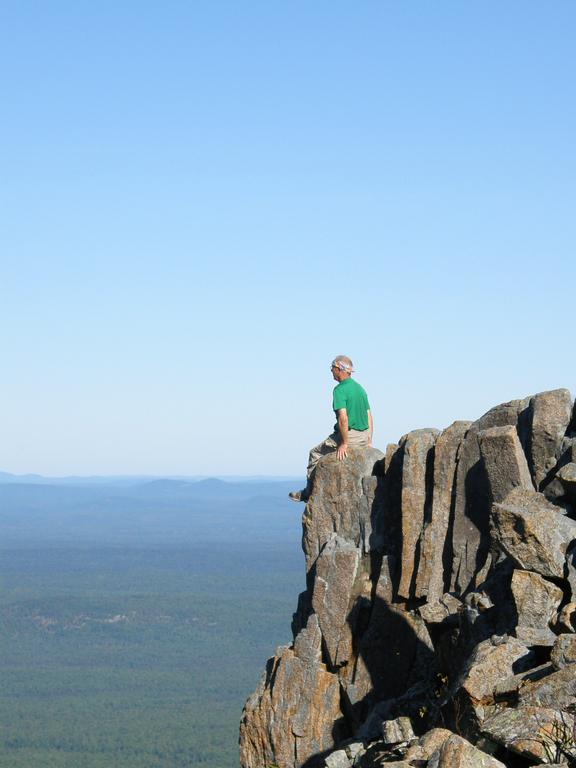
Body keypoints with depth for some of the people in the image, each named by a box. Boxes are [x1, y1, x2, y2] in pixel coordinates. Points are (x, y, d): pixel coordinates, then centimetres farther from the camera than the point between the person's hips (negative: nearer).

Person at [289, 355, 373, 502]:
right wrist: (369, 442, 18)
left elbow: (343, 417, -25)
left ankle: (309, 492, 15)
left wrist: (344, 443, -21)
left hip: (349, 435, -8)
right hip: (364, 438, 8)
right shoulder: (360, 388, 14)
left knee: (316, 453, 10)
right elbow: (369, 417, 16)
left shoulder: (340, 390, -13)